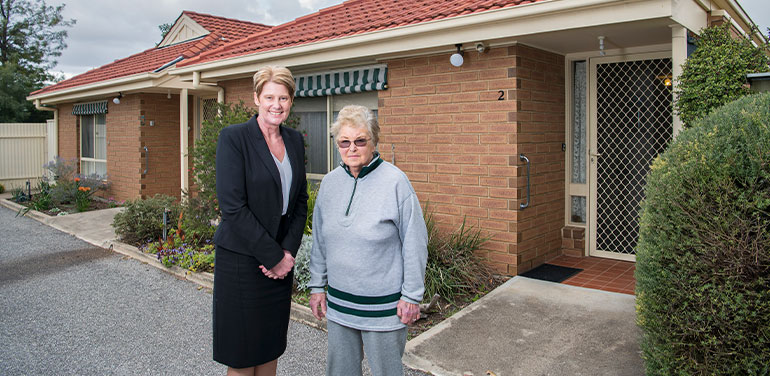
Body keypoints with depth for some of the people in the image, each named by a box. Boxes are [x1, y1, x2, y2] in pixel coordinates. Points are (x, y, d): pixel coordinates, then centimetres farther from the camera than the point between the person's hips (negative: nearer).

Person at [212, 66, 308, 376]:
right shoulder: (233, 137, -10)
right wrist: (273, 257, -14)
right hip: (241, 258, -5)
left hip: (281, 259, 5)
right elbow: (232, 207, -16)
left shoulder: (295, 140, 8)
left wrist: (288, 251, -5)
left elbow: (300, 201, 9)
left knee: (271, 346, 16)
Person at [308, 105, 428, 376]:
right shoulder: (330, 182, 3)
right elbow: (319, 239, 11)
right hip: (337, 301, 5)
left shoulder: (395, 181, -14)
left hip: (382, 303, -5)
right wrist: (317, 286, 12)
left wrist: (412, 296, -9)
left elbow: (415, 243, -11)